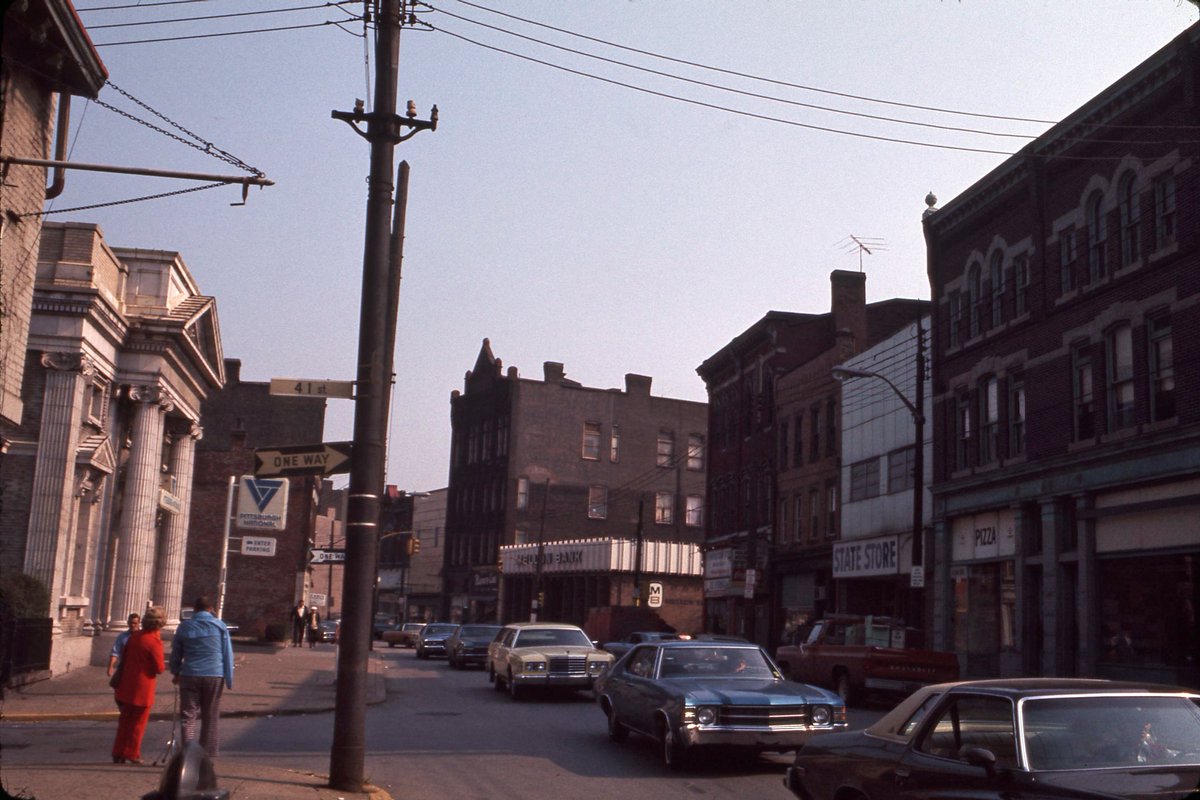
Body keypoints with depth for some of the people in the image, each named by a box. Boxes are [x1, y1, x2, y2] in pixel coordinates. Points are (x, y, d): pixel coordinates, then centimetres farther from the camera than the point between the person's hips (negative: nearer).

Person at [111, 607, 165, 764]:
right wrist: (165, 666, 5)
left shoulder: (134, 636, 4)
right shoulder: (155, 641, -17)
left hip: (127, 685, 6)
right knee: (138, 722, 6)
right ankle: (132, 753, 11)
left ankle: (118, 753, 19)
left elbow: (123, 657, 13)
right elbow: (159, 668, -15)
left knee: (125, 720, 16)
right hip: (143, 688, -6)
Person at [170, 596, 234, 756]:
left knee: (188, 715, 4)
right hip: (215, 676, 0)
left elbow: (176, 653, 13)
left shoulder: (184, 627, 6)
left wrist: (176, 673, 27)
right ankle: (209, 753, 13)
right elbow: (228, 653, 3)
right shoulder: (219, 626, 3)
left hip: (190, 675, 0)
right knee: (210, 717, 9)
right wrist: (229, 679, 7)